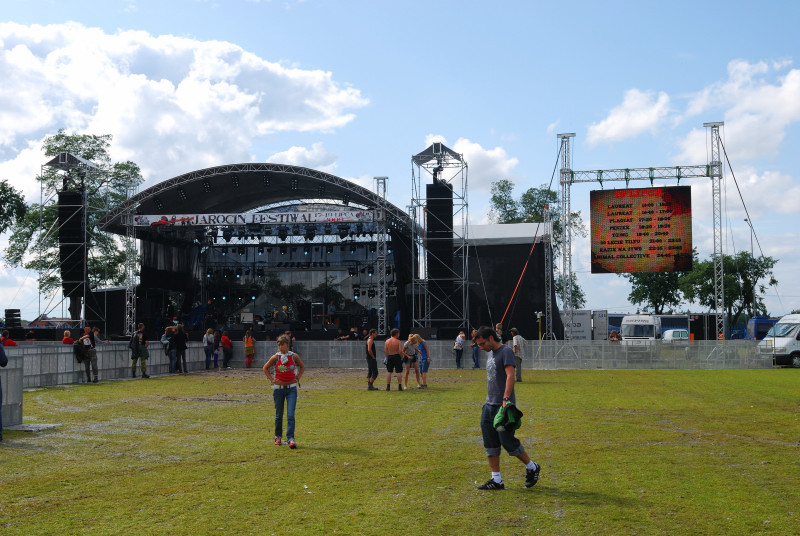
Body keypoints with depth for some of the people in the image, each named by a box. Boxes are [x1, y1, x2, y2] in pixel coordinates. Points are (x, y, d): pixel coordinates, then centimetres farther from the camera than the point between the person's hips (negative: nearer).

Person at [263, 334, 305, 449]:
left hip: (291, 388, -1)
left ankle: (291, 439, -11)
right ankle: (278, 436, 30)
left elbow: (302, 367, 14)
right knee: (279, 415, 11)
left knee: (290, 415, -11)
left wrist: (297, 378, 4)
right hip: (278, 388, 1)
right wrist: (271, 379, 1)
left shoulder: (294, 356, -3)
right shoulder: (275, 357, -4)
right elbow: (265, 368, 10)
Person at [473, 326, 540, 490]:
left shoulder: (506, 351, -10)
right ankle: (496, 480, 11)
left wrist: (506, 399, -28)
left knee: (507, 441, -5)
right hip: (489, 405, 9)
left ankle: (532, 467, 16)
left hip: (503, 405, -9)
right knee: (490, 443, 6)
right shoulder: (489, 353, 16)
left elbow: (510, 376, -20)